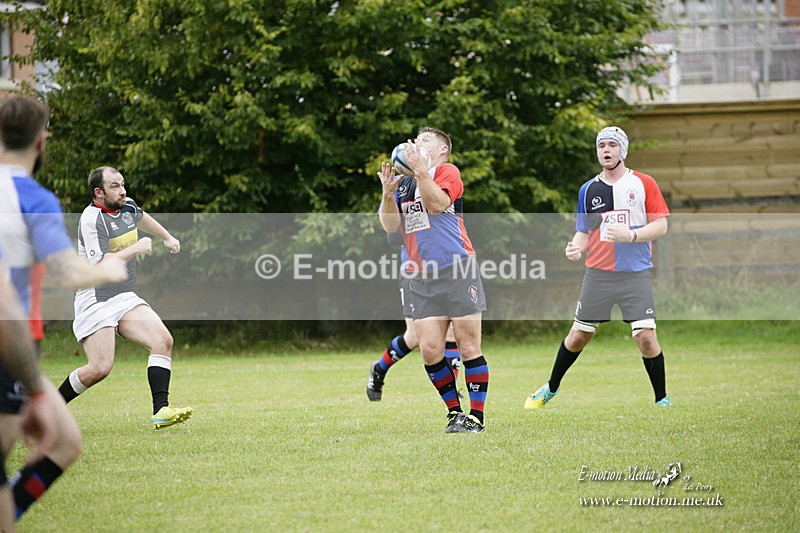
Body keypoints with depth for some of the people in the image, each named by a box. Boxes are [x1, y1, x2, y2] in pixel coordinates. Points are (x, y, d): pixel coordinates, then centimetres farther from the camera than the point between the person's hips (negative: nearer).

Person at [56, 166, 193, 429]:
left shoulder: (127, 206, 8)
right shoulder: (92, 220, -18)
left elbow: (141, 217, 35)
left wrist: (167, 237, 46)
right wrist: (136, 248, -20)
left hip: (125, 298, 8)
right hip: (95, 301, -8)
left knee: (163, 340, -12)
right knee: (100, 368, -17)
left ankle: (161, 410, -15)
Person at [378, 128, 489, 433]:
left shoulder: (447, 172, 3)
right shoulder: (403, 184, 18)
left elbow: (437, 204, -15)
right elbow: (390, 226, 7)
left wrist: (420, 171, -21)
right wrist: (388, 194, -7)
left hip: (458, 272, -5)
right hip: (422, 279, 5)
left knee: (468, 347, -5)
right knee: (430, 349, -3)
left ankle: (476, 417, 3)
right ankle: (455, 412, 12)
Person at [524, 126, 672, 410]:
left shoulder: (644, 184, 2)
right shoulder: (588, 189, 10)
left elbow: (661, 226, -2)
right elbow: (583, 232, 15)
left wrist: (630, 235, -17)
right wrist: (576, 247, -7)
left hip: (636, 273, -2)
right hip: (597, 273, 2)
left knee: (646, 336, -13)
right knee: (578, 335, 5)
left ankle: (662, 400, 2)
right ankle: (551, 388, 26)